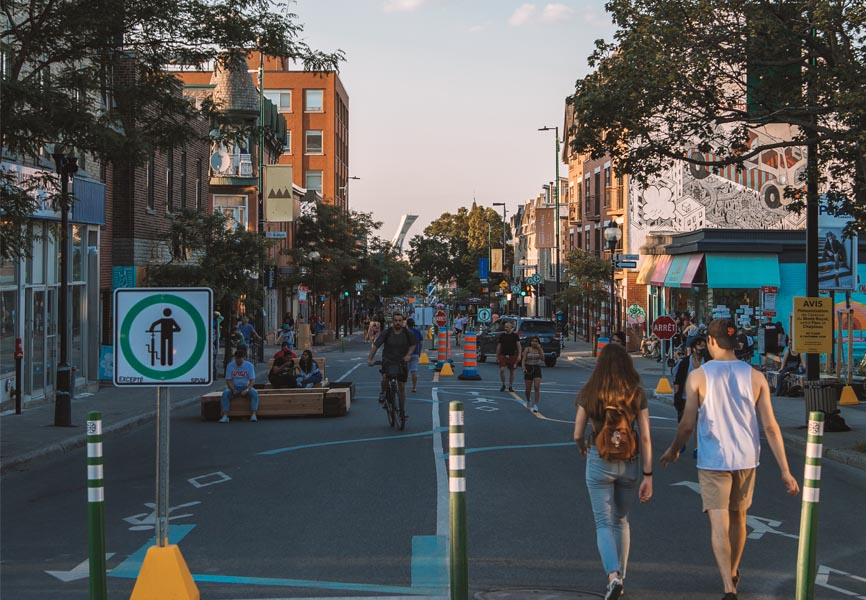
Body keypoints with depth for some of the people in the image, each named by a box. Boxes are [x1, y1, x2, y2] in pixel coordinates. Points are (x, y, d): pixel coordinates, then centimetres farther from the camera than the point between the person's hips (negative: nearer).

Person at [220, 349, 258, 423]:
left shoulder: (249, 365, -3)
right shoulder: (230, 366, -1)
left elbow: (252, 380, -7)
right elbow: (228, 380, -3)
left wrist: (246, 390, -24)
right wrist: (233, 390, -21)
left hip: (245, 387, 0)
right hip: (234, 387, 0)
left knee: (254, 393, -32)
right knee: (225, 393, -32)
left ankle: (254, 415, -38)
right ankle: (225, 416, -38)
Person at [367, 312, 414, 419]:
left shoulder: (407, 333, -4)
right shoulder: (387, 333, -8)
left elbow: (413, 345, 12)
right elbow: (375, 345, -7)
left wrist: (408, 355, -7)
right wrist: (370, 358, -17)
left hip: (402, 362, 2)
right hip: (388, 361, -1)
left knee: (402, 387, 4)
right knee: (385, 377, -31)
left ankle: (402, 412, 16)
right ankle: (383, 393, 1)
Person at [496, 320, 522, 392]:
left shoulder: (515, 336, 1)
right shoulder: (502, 335, 6)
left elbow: (519, 346, 0)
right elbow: (499, 346, 12)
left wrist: (519, 355, -12)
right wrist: (497, 356, 10)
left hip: (512, 356, 0)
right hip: (503, 355, 0)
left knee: (512, 372, 6)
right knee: (501, 370, -14)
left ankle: (510, 387, 18)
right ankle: (503, 385, 3)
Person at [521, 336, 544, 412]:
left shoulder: (540, 350, 1)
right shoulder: (527, 350, -2)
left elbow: (542, 359, -14)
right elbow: (523, 360, -8)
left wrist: (539, 349, -19)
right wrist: (523, 368, -24)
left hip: (537, 369, 0)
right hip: (528, 369, 0)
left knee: (537, 387, -12)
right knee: (528, 389, 5)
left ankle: (536, 405, -9)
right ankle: (528, 401, 33)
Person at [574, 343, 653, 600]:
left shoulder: (588, 394, -6)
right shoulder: (637, 394, -4)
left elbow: (578, 435, 1)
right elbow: (645, 438, -6)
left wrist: (583, 449, 24)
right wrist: (648, 476, -3)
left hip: (599, 462, -2)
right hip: (629, 463, 2)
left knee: (604, 523, 2)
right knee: (621, 521, 20)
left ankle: (613, 575, -19)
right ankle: (620, 577, 25)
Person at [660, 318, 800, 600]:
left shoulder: (698, 376, -9)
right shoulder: (755, 377, -4)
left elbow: (688, 425, -5)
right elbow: (770, 427, -5)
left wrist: (673, 450, 15)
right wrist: (785, 471, -2)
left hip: (713, 461, -3)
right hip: (746, 458, 3)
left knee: (719, 525, -4)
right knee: (738, 518, 22)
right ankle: (733, 574, 41)